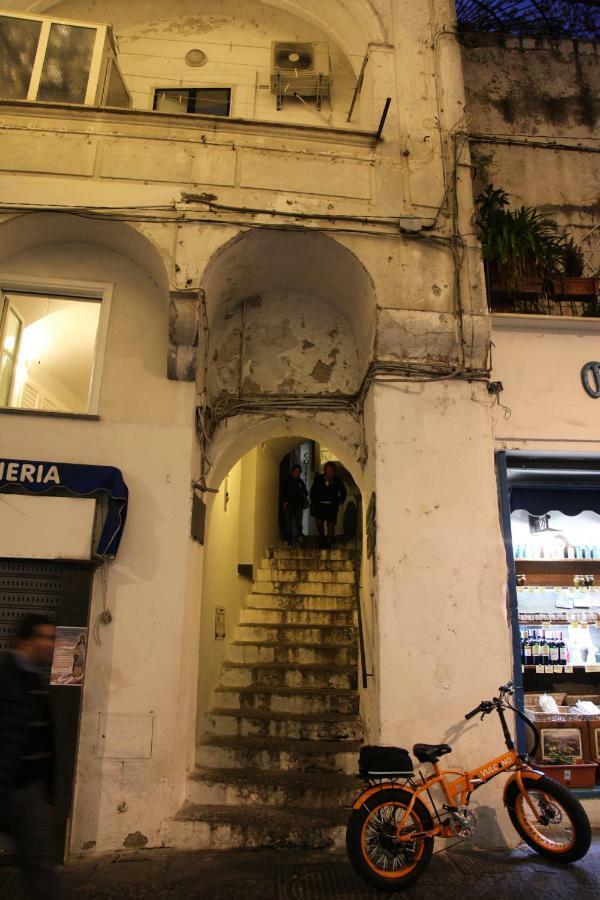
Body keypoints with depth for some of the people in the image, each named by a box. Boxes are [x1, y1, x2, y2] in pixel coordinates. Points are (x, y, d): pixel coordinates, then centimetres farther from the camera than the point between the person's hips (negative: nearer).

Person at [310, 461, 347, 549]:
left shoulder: (337, 480, 3)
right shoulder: (318, 478, 4)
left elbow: (343, 491, 16)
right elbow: (313, 491, 11)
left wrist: (340, 501, 9)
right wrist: (313, 501, 6)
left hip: (332, 505, 0)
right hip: (320, 504, 0)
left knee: (330, 524, 1)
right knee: (319, 522, -6)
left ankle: (329, 542, 12)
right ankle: (321, 537, 19)